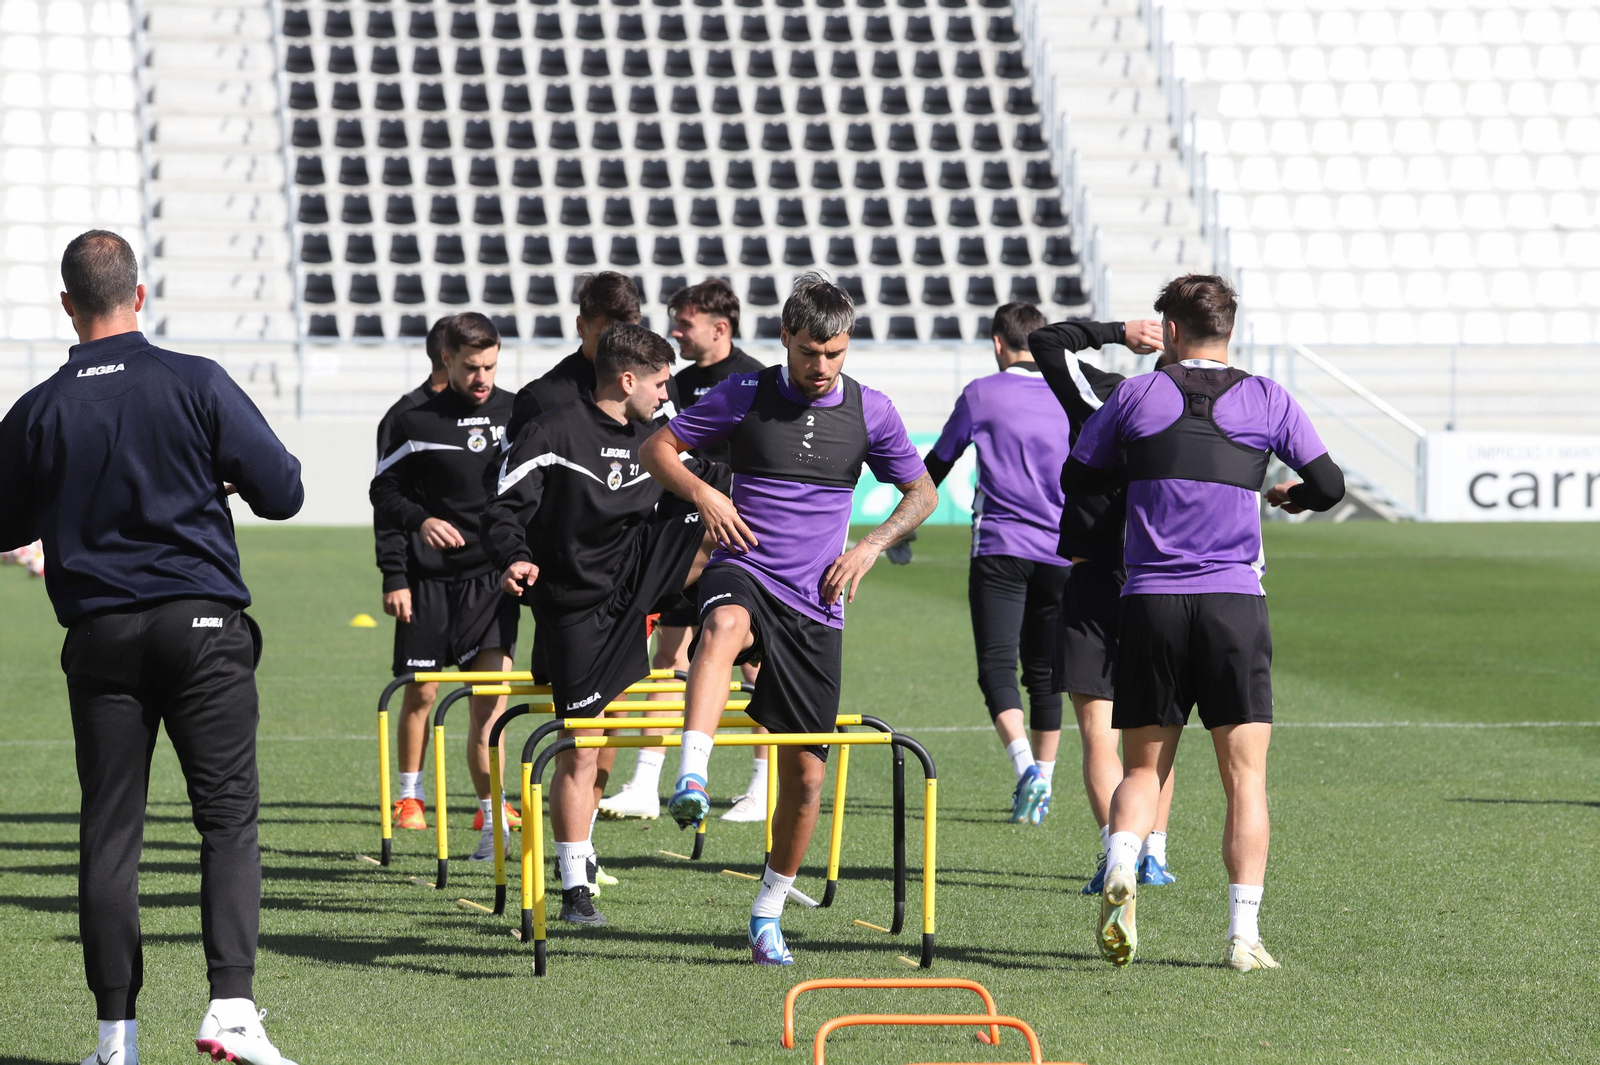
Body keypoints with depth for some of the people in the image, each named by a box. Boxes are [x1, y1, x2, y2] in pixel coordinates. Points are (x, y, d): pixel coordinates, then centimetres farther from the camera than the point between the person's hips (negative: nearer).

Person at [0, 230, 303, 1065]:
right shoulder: (195, 384, -5)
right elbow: (282, 493, -4)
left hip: (100, 637, 2)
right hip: (201, 621, -2)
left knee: (109, 831, 6)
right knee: (229, 817, 0)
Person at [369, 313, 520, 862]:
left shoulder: (518, 414, 6)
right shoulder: (416, 422, -1)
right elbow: (383, 492, 4)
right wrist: (421, 520, -13)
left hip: (493, 574, 0)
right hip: (430, 575, 0)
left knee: (489, 691, -13)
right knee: (420, 692, 9)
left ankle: (489, 813, -12)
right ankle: (409, 793, 30)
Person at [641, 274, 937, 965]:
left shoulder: (871, 411, 4)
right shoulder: (745, 393, -1)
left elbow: (922, 493, 16)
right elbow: (658, 449, 8)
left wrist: (871, 545, -1)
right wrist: (703, 494, -11)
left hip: (816, 605, 2)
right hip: (745, 574, -2)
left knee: (805, 769, 3)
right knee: (725, 623, -41)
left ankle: (768, 913, 21)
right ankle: (690, 781, -57)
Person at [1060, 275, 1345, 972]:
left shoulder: (1135, 396, 4)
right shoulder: (1267, 400, 4)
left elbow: (1075, 481, 14)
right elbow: (1329, 487, 9)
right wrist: (1290, 495, 32)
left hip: (1150, 601, 1)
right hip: (1234, 601, -1)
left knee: (1143, 765, 11)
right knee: (1245, 777, 3)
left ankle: (1121, 869, -16)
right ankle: (1244, 933, -4)